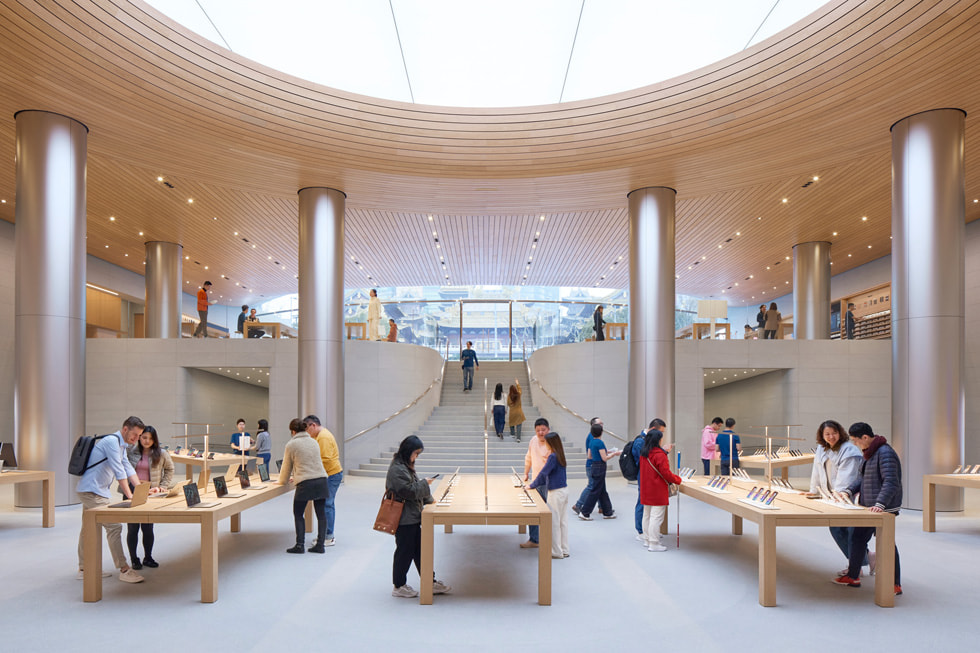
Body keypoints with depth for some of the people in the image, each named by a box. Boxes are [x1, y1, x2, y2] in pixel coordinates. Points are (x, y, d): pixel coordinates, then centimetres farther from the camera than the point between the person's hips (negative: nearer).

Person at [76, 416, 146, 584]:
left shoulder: (121, 445, 14)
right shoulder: (112, 441, -18)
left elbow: (129, 469, 13)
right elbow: (119, 471, -22)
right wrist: (130, 496, -21)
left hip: (90, 491, 11)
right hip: (92, 491, -11)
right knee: (114, 526, -12)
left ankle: (83, 569, 28)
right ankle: (124, 570, -10)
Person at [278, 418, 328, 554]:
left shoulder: (291, 445, 1)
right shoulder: (313, 442, 17)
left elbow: (287, 466, 10)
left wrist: (282, 481, 28)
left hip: (305, 484, -5)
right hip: (321, 480, 5)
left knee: (298, 514, 9)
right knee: (320, 513, 9)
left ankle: (300, 545, 7)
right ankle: (320, 545, 11)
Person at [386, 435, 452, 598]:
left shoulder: (406, 466, 13)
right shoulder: (397, 469, -19)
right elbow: (409, 491, -23)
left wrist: (428, 499, 11)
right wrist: (425, 483, -10)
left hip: (413, 517, 10)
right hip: (404, 519, -10)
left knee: (419, 550, 14)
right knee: (404, 551, 2)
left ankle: (430, 583, 22)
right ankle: (399, 587, 17)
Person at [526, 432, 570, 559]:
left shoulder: (553, 456, -18)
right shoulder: (560, 455, 9)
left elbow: (543, 473, -16)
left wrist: (532, 486, -5)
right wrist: (536, 484, 20)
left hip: (556, 493, -9)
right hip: (564, 490, 9)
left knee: (554, 522, 1)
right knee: (563, 521, 13)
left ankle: (557, 552, 8)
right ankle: (564, 550, 20)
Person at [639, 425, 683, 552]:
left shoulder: (643, 453, 7)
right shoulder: (659, 455, -18)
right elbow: (666, 473, -17)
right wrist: (678, 479, -2)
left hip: (645, 490, 9)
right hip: (657, 492, -9)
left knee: (647, 515, 16)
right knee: (656, 517, -4)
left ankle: (648, 540, 26)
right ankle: (654, 544, -2)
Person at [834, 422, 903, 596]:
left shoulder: (885, 453, -19)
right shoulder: (870, 452, 13)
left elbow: (891, 482, -27)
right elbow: (863, 477, 22)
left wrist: (880, 504, -35)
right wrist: (849, 491, 10)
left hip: (884, 509, -10)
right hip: (869, 507, 10)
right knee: (857, 538, 14)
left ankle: (895, 585, 9)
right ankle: (852, 577, 24)